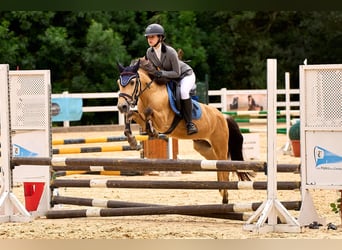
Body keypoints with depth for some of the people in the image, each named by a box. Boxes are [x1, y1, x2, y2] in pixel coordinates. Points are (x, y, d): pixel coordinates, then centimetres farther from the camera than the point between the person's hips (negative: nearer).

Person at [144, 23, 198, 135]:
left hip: (185, 74, -7)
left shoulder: (170, 52, -31)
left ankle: (189, 123, -27)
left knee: (183, 92, -35)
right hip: (169, 78, 7)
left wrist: (162, 73, -40)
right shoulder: (149, 52, -11)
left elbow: (177, 73, -28)